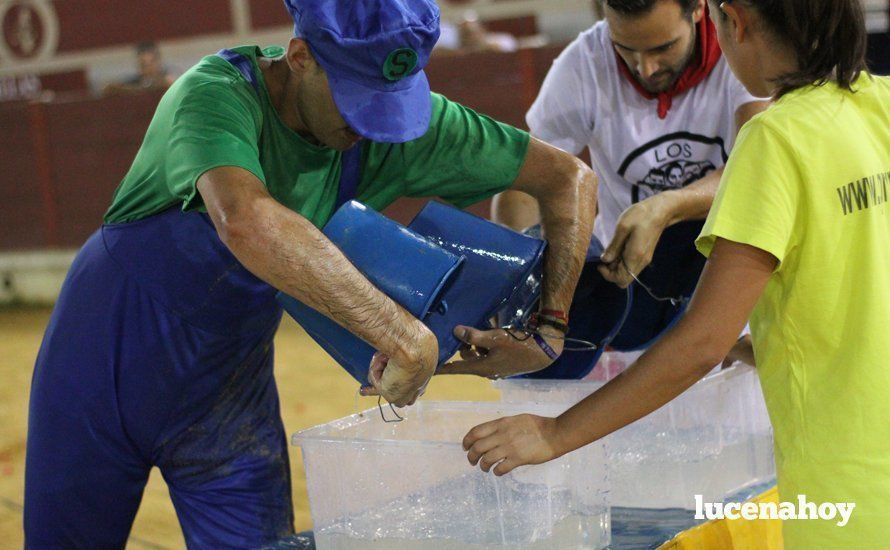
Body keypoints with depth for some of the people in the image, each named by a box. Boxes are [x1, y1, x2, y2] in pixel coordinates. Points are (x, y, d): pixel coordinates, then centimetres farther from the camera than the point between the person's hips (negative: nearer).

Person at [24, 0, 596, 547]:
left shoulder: (402, 116, -15)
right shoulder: (219, 94, -30)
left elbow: (570, 177, -9)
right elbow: (246, 221, -52)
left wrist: (550, 330, -19)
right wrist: (401, 335, -52)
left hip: (229, 399, 3)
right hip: (103, 376, -3)